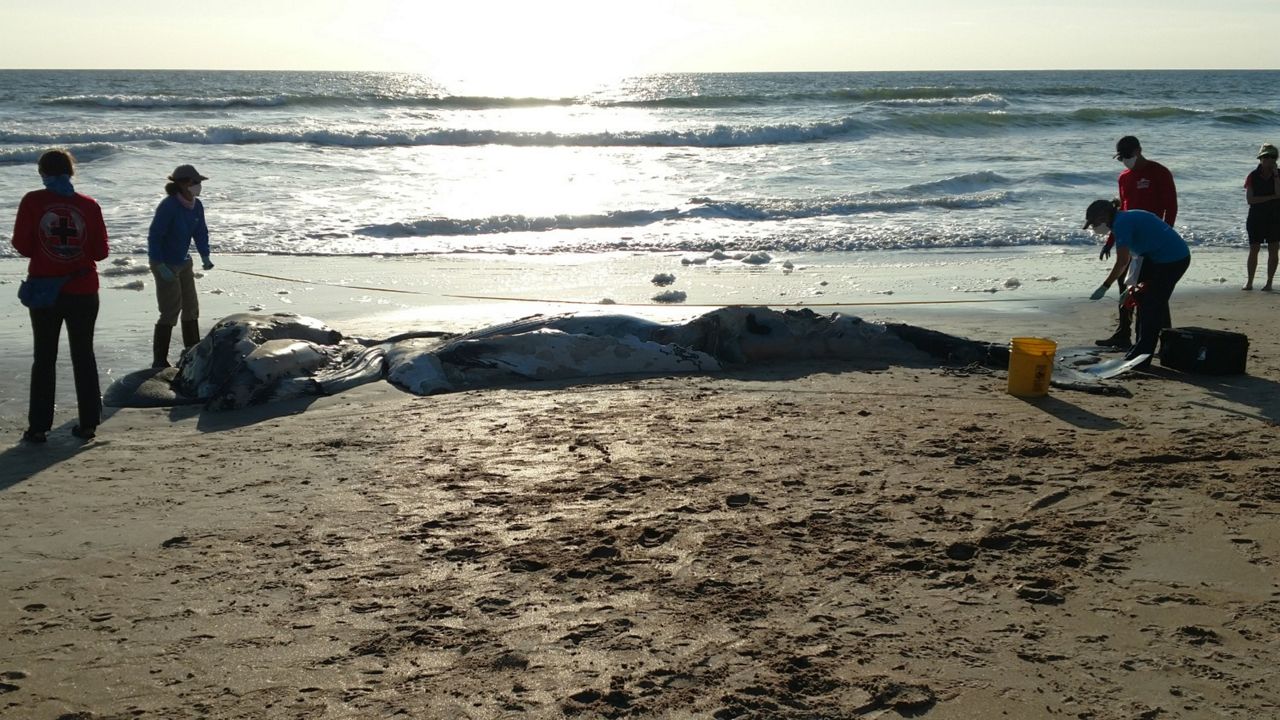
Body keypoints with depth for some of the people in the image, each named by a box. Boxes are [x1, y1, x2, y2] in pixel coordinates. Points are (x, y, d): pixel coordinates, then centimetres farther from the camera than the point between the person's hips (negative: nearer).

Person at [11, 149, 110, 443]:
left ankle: (39, 427, 8)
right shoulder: (89, 205, -4)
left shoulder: (33, 201, -7)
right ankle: (88, 423, 12)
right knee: (83, 355, 11)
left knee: (44, 358, 8)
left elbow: (22, 246, -5)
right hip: (84, 291, 1)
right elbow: (100, 251, -2)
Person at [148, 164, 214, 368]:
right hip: (165, 264, -8)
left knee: (191, 307, 14)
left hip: (184, 262, 8)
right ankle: (159, 361, 3)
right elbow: (154, 236, -23)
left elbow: (201, 232, 8)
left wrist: (205, 257, -5)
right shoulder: (168, 206, -24)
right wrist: (161, 267, -25)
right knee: (170, 312, -7)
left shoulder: (197, 206, -3)